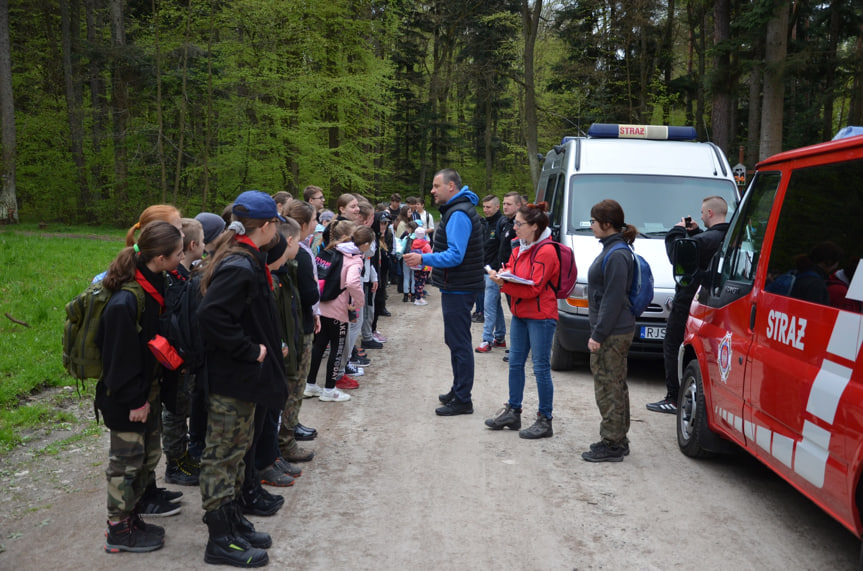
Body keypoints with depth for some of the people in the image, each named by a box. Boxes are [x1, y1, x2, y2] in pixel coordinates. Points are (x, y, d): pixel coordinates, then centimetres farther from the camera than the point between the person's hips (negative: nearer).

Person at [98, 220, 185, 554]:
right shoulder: (126, 301, -28)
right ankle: (119, 529, 18)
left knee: (149, 450, 23)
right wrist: (134, 400, -19)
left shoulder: (155, 286, 0)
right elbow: (120, 357, -24)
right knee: (126, 459, 5)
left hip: (149, 387, 9)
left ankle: (143, 498, 42)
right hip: (126, 399, -9)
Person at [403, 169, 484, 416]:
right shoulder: (457, 210, 16)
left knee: (459, 343, -6)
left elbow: (455, 256, -25)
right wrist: (426, 256, 20)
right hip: (457, 287, 11)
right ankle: (458, 390, 29)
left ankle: (463, 400, 0)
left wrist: (423, 259, -27)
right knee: (456, 341, 18)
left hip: (458, 289, -11)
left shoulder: (459, 215, -18)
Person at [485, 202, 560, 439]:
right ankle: (513, 412, 25)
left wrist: (504, 284, -24)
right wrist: (501, 277, -8)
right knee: (515, 363, 13)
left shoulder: (546, 251, -15)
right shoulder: (520, 249, 12)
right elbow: (511, 272, 14)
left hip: (540, 317, -9)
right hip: (520, 314, 9)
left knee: (541, 368, -2)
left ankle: (545, 421, 6)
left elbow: (533, 288, -20)